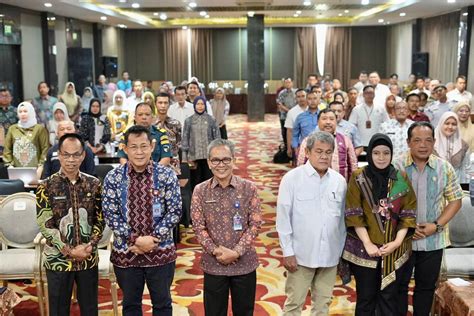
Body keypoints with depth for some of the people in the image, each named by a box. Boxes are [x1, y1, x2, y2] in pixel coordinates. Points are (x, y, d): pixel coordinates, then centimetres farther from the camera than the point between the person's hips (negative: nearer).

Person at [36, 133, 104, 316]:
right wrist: (70, 251, -15)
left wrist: (90, 245, -11)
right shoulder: (47, 187, -7)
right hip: (58, 259, -2)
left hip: (89, 258, 2)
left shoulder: (94, 184, 1)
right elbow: (45, 226, -10)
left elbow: (100, 220, 4)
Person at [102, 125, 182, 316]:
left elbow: (174, 211, -6)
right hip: (125, 252, 1)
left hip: (161, 251, -1)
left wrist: (154, 239, -15)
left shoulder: (167, 176, -6)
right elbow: (110, 214, -7)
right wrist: (135, 240, -15)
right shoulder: (113, 178, -5)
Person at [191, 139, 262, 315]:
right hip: (213, 264, 0)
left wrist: (236, 252, -15)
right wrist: (215, 251, -16)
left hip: (244, 263, 0)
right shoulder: (200, 191, -3)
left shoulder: (248, 188, -5)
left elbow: (255, 224, -6)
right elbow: (198, 227, -4)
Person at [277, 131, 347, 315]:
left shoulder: (340, 181, 3)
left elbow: (342, 218, 9)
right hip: (301, 254, -3)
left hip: (330, 255, 4)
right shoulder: (292, 178, -8)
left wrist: (342, 251, 11)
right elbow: (283, 218, -7)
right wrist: (288, 252, -8)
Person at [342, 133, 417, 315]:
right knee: (366, 297, 7)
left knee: (389, 297, 8)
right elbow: (354, 215, -8)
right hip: (364, 248, -2)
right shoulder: (358, 178, -4)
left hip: (394, 249, 2)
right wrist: (367, 243, -15)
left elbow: (408, 214, 1)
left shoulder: (401, 179, 2)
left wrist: (397, 241, -11)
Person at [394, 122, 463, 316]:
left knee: (426, 286, 15)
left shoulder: (444, 168, -1)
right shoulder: (397, 167, -7)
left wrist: (437, 225, -10)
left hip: (433, 240, 2)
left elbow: (455, 200, 2)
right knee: (399, 285, 9)